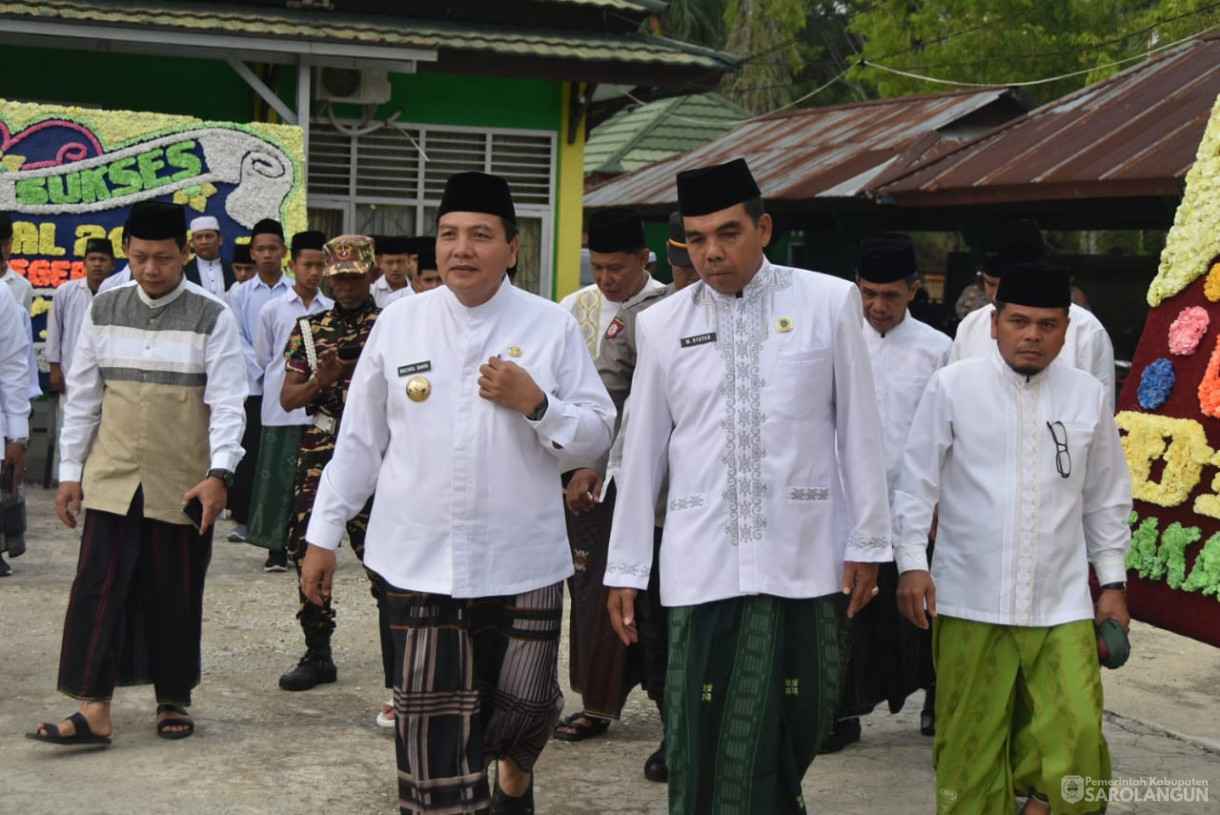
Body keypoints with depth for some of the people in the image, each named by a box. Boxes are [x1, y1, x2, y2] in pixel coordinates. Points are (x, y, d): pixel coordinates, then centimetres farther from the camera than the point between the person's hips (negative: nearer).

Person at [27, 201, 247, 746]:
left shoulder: (212, 318, -4)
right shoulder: (103, 311, 6)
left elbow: (227, 403, -8)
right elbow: (82, 396, 10)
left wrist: (219, 473, -20)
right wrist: (70, 471, 8)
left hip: (182, 487, -2)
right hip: (111, 480, 2)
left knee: (176, 595, 6)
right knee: (98, 589, -4)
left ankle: (173, 701, 22)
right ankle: (94, 710, -2)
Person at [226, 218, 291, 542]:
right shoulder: (240, 294, 7)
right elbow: (238, 340, 3)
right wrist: (264, 369, -10)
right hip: (251, 385, 1)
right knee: (248, 454, 1)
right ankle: (243, 519, 8)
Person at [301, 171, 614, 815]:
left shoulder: (552, 327, -1)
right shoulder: (399, 322, 3)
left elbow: (596, 434, 1)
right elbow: (359, 439, 9)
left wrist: (534, 404, -17)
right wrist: (323, 536, 9)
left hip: (523, 561, 0)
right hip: (419, 560, 1)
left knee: (525, 707, 8)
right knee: (431, 720, 1)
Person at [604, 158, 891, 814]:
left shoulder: (830, 302, 1)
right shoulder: (661, 324, 5)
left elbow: (859, 431, 4)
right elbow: (642, 454, 9)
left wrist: (868, 541, 4)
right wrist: (625, 569, 10)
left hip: (800, 562, -1)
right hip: (700, 564, 1)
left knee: (795, 729, 5)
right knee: (699, 748, 0)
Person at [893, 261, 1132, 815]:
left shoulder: (1089, 396, 6)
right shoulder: (953, 387, -1)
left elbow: (1107, 499, 14)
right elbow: (918, 482, 2)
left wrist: (1112, 582, 13)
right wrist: (911, 562, -4)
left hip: (1061, 604, 2)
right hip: (969, 601, -1)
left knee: (1077, 735, -7)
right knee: (971, 741, 5)